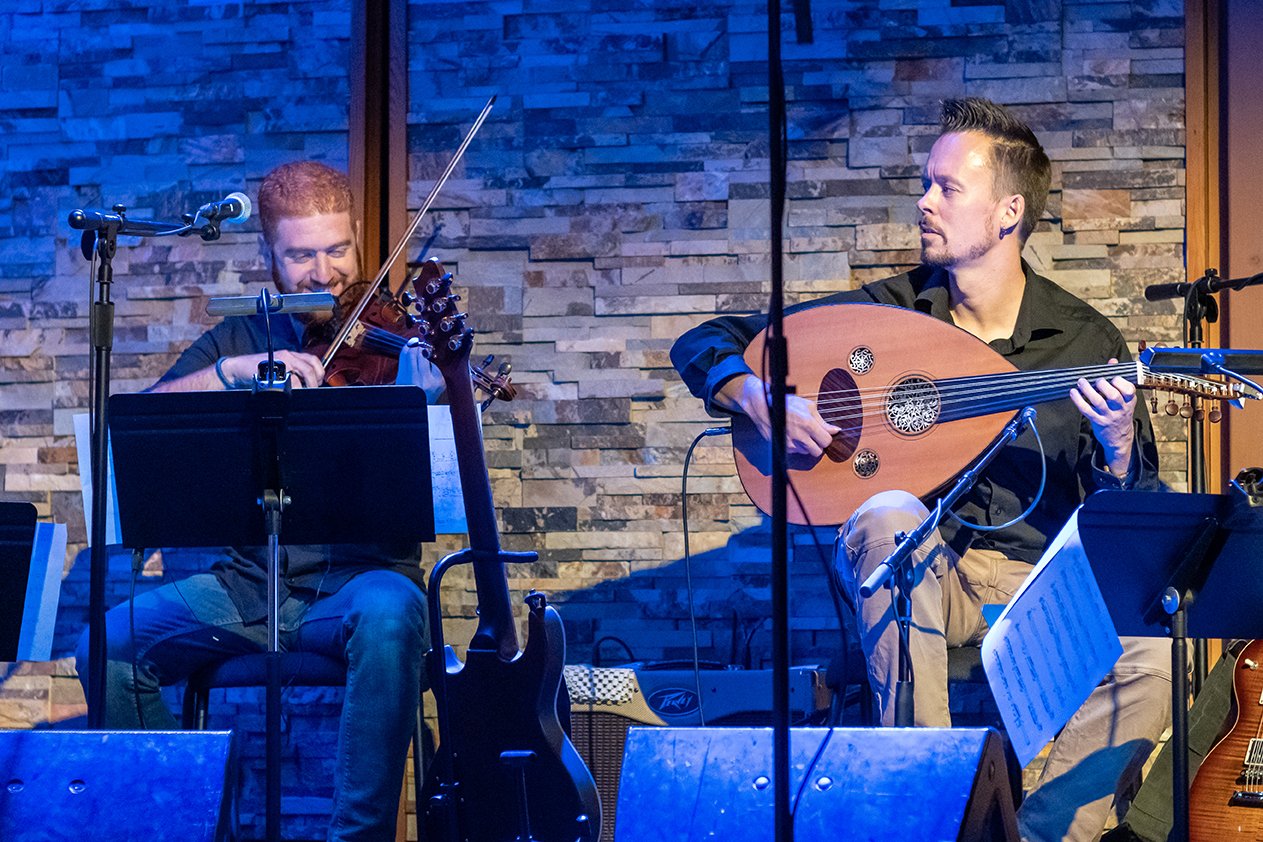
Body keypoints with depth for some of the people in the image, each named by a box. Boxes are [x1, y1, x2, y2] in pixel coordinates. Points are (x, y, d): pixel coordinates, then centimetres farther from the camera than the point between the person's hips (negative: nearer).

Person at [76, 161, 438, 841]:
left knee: (389, 615, -38)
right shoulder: (241, 339, 13)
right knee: (109, 644, -20)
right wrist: (234, 370, -16)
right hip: (248, 586, 3)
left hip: (360, 578, -3)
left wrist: (433, 394, -31)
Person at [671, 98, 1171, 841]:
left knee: (1154, 656, -31)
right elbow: (703, 345, 5)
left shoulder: (1086, 340, 1)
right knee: (892, 516, -35)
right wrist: (759, 397, -15)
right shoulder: (887, 310, 2)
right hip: (907, 574, 1)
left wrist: (1118, 447, -21)